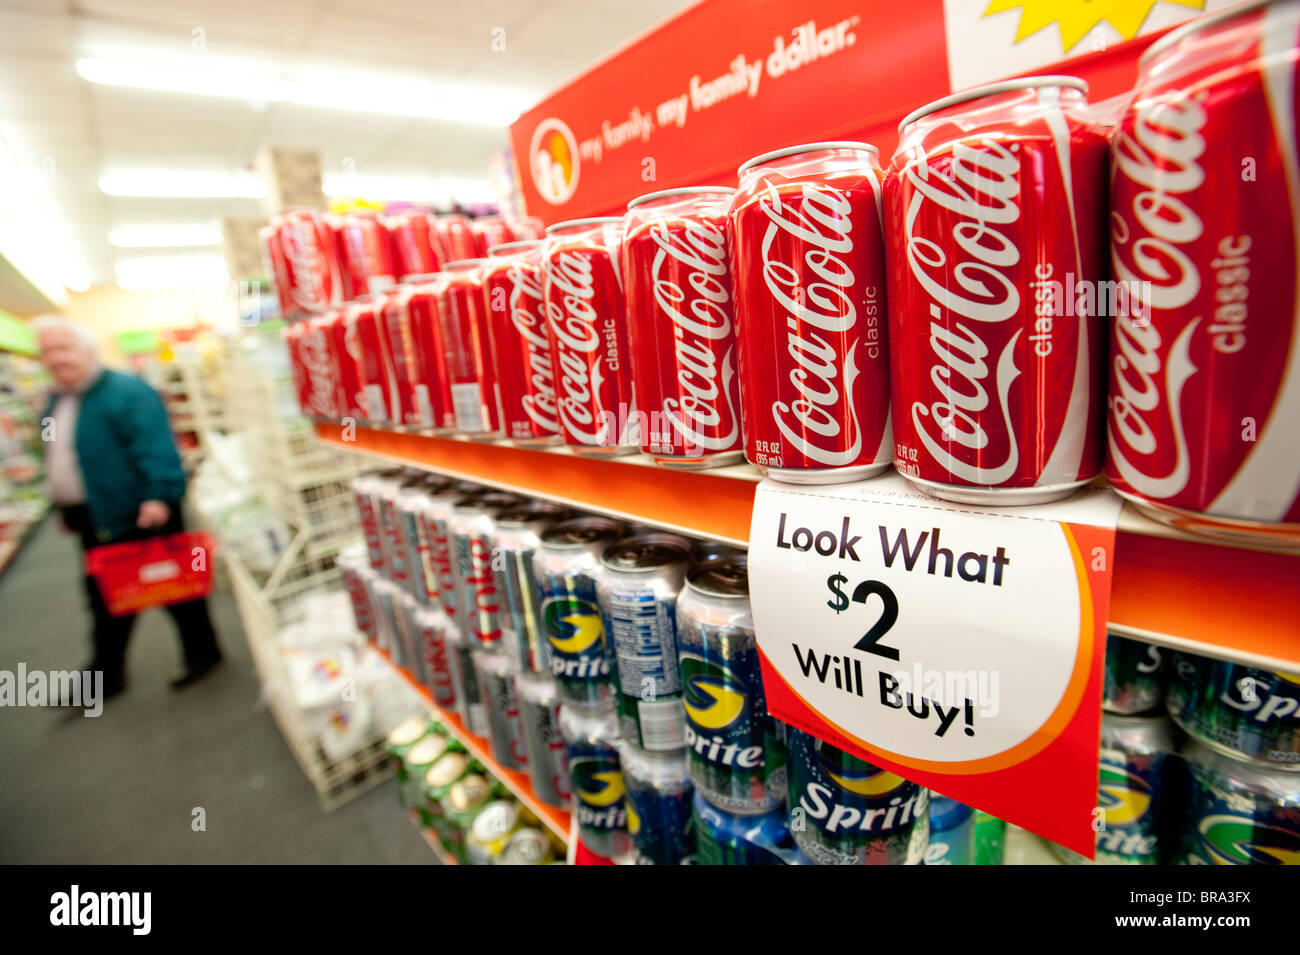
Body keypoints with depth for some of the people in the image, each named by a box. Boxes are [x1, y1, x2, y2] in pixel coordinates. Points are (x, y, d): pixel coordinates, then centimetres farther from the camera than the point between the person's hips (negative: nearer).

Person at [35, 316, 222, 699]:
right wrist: (66, 508, 25)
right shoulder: (56, 402, 14)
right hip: (96, 521, 9)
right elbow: (60, 460, 24)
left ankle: (202, 653, 20)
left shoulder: (125, 392, -15)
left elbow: (155, 448, -24)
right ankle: (105, 675, 29)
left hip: (141, 514, -9)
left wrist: (159, 495, -33)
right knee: (105, 598, 16)